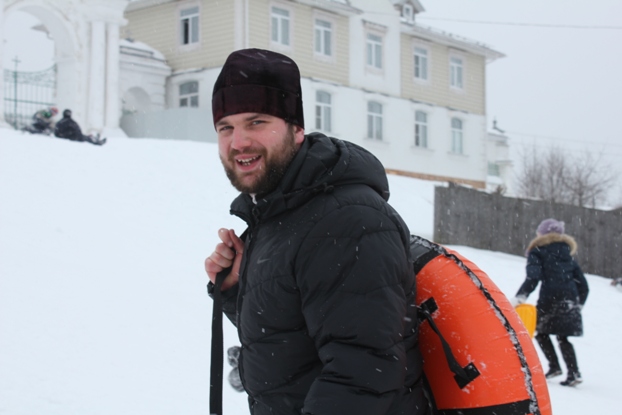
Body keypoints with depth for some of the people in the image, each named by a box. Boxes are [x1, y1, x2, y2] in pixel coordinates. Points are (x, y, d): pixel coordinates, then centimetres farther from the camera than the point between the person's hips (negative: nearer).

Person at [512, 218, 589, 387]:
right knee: (562, 337, 12)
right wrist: (579, 303, 29)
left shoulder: (537, 252, 5)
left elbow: (533, 277, -13)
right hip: (570, 299, 5)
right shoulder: (567, 255, 22)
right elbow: (583, 284, 19)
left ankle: (554, 366, 4)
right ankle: (574, 372, 0)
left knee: (541, 331, 15)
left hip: (550, 298, -5)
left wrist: (521, 296, -15)